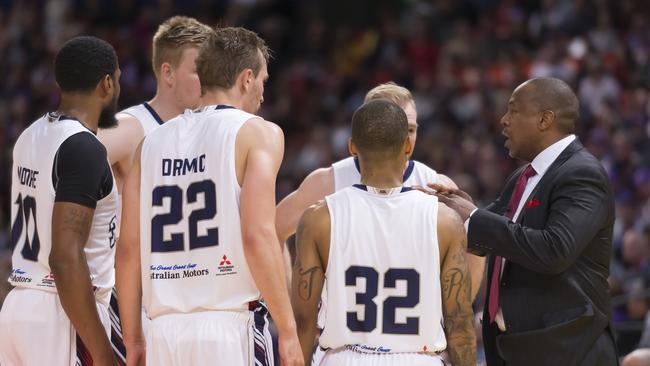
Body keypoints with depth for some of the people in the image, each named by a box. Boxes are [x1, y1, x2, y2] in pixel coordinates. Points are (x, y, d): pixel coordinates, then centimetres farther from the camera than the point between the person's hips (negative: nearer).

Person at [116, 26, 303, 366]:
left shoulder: (153, 141, 15)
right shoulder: (258, 133, 0)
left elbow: (129, 248, 12)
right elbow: (258, 236, -12)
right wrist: (288, 330, -9)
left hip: (165, 330, 5)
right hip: (229, 325, -5)